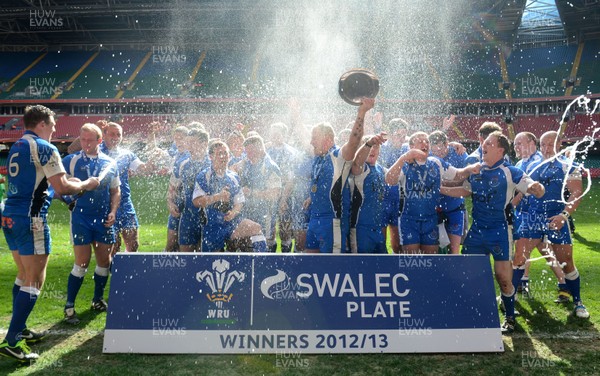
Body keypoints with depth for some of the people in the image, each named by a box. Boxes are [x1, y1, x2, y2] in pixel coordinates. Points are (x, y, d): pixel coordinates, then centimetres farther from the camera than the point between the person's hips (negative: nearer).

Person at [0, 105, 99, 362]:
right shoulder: (44, 148, -10)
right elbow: (62, 187, -15)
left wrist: (74, 185, 23)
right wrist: (86, 185, 2)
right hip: (31, 219, -9)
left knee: (24, 276, 19)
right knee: (34, 282, -4)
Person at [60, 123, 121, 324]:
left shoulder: (110, 163, 7)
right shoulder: (71, 161, -2)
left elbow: (115, 190, 13)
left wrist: (113, 212, 1)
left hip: (104, 218, 4)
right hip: (81, 217, -3)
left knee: (104, 261, 8)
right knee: (82, 262, -6)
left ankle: (98, 300, 27)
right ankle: (69, 306, 7)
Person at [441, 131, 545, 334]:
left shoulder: (509, 172, -9)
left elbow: (536, 189, -15)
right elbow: (465, 190, 18)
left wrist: (536, 188, -38)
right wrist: (439, 189, 9)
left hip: (499, 230, -5)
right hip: (476, 229, 5)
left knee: (503, 278, 0)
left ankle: (509, 317, 23)